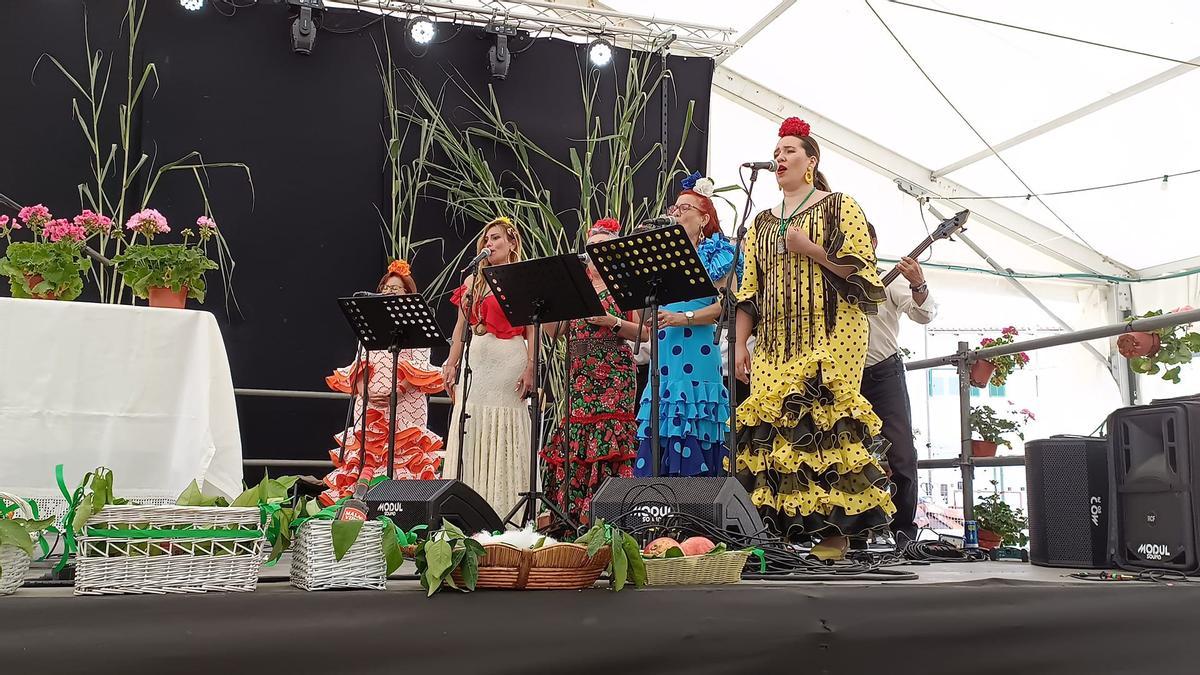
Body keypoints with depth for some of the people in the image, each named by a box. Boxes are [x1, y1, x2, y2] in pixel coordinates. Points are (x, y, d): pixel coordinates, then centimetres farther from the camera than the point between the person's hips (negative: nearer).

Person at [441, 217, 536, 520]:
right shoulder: (473, 281, 16)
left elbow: (532, 330, -4)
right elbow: (460, 328, 15)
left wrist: (530, 368, -13)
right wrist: (451, 365, 8)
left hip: (510, 361, -5)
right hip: (476, 359, 5)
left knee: (505, 432, -4)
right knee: (472, 430, 2)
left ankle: (505, 509, 1)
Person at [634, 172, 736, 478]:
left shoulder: (716, 251, 2)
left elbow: (727, 303, -10)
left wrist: (683, 318, -18)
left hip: (696, 351, -6)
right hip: (664, 351, 6)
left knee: (692, 426, -9)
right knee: (662, 426, 1)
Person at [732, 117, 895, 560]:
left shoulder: (839, 207, 7)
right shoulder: (762, 223, 22)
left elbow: (862, 269, -3)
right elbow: (748, 292, 17)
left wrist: (809, 250, -10)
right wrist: (740, 344, 9)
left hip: (830, 336, -5)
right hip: (775, 342, 5)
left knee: (824, 424, -14)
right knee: (771, 427, -5)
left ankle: (835, 531, -9)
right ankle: (781, 530, -2)